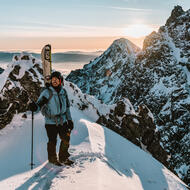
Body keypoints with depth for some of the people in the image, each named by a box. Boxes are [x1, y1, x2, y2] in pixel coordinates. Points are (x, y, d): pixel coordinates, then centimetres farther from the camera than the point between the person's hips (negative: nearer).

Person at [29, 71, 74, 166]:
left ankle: (63, 158, 27)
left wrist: (69, 119, 14)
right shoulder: (47, 92, -10)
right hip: (51, 122, -4)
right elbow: (40, 103, -17)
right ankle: (53, 159, 25)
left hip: (62, 121, 5)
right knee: (52, 141, 3)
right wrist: (34, 106, -40)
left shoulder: (63, 92, 5)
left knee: (66, 139, 7)